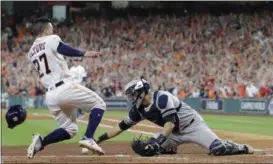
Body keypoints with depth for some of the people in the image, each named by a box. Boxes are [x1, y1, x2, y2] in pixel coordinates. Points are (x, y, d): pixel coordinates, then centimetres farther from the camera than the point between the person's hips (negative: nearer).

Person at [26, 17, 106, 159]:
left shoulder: (31, 53, 20)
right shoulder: (51, 40, 1)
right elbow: (63, 49, -20)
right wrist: (84, 54, -28)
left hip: (50, 95, 7)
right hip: (66, 87, -7)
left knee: (69, 129, 18)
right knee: (98, 104, 8)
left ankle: (40, 142, -6)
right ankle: (88, 138, -11)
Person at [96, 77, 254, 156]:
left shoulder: (162, 97, -26)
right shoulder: (139, 110, -2)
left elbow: (170, 123, -34)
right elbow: (121, 127, 4)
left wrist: (158, 139, -47)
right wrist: (99, 139, -1)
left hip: (193, 125, -7)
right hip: (176, 133, 8)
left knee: (218, 149, -23)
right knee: (152, 148, -9)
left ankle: (241, 148, 8)